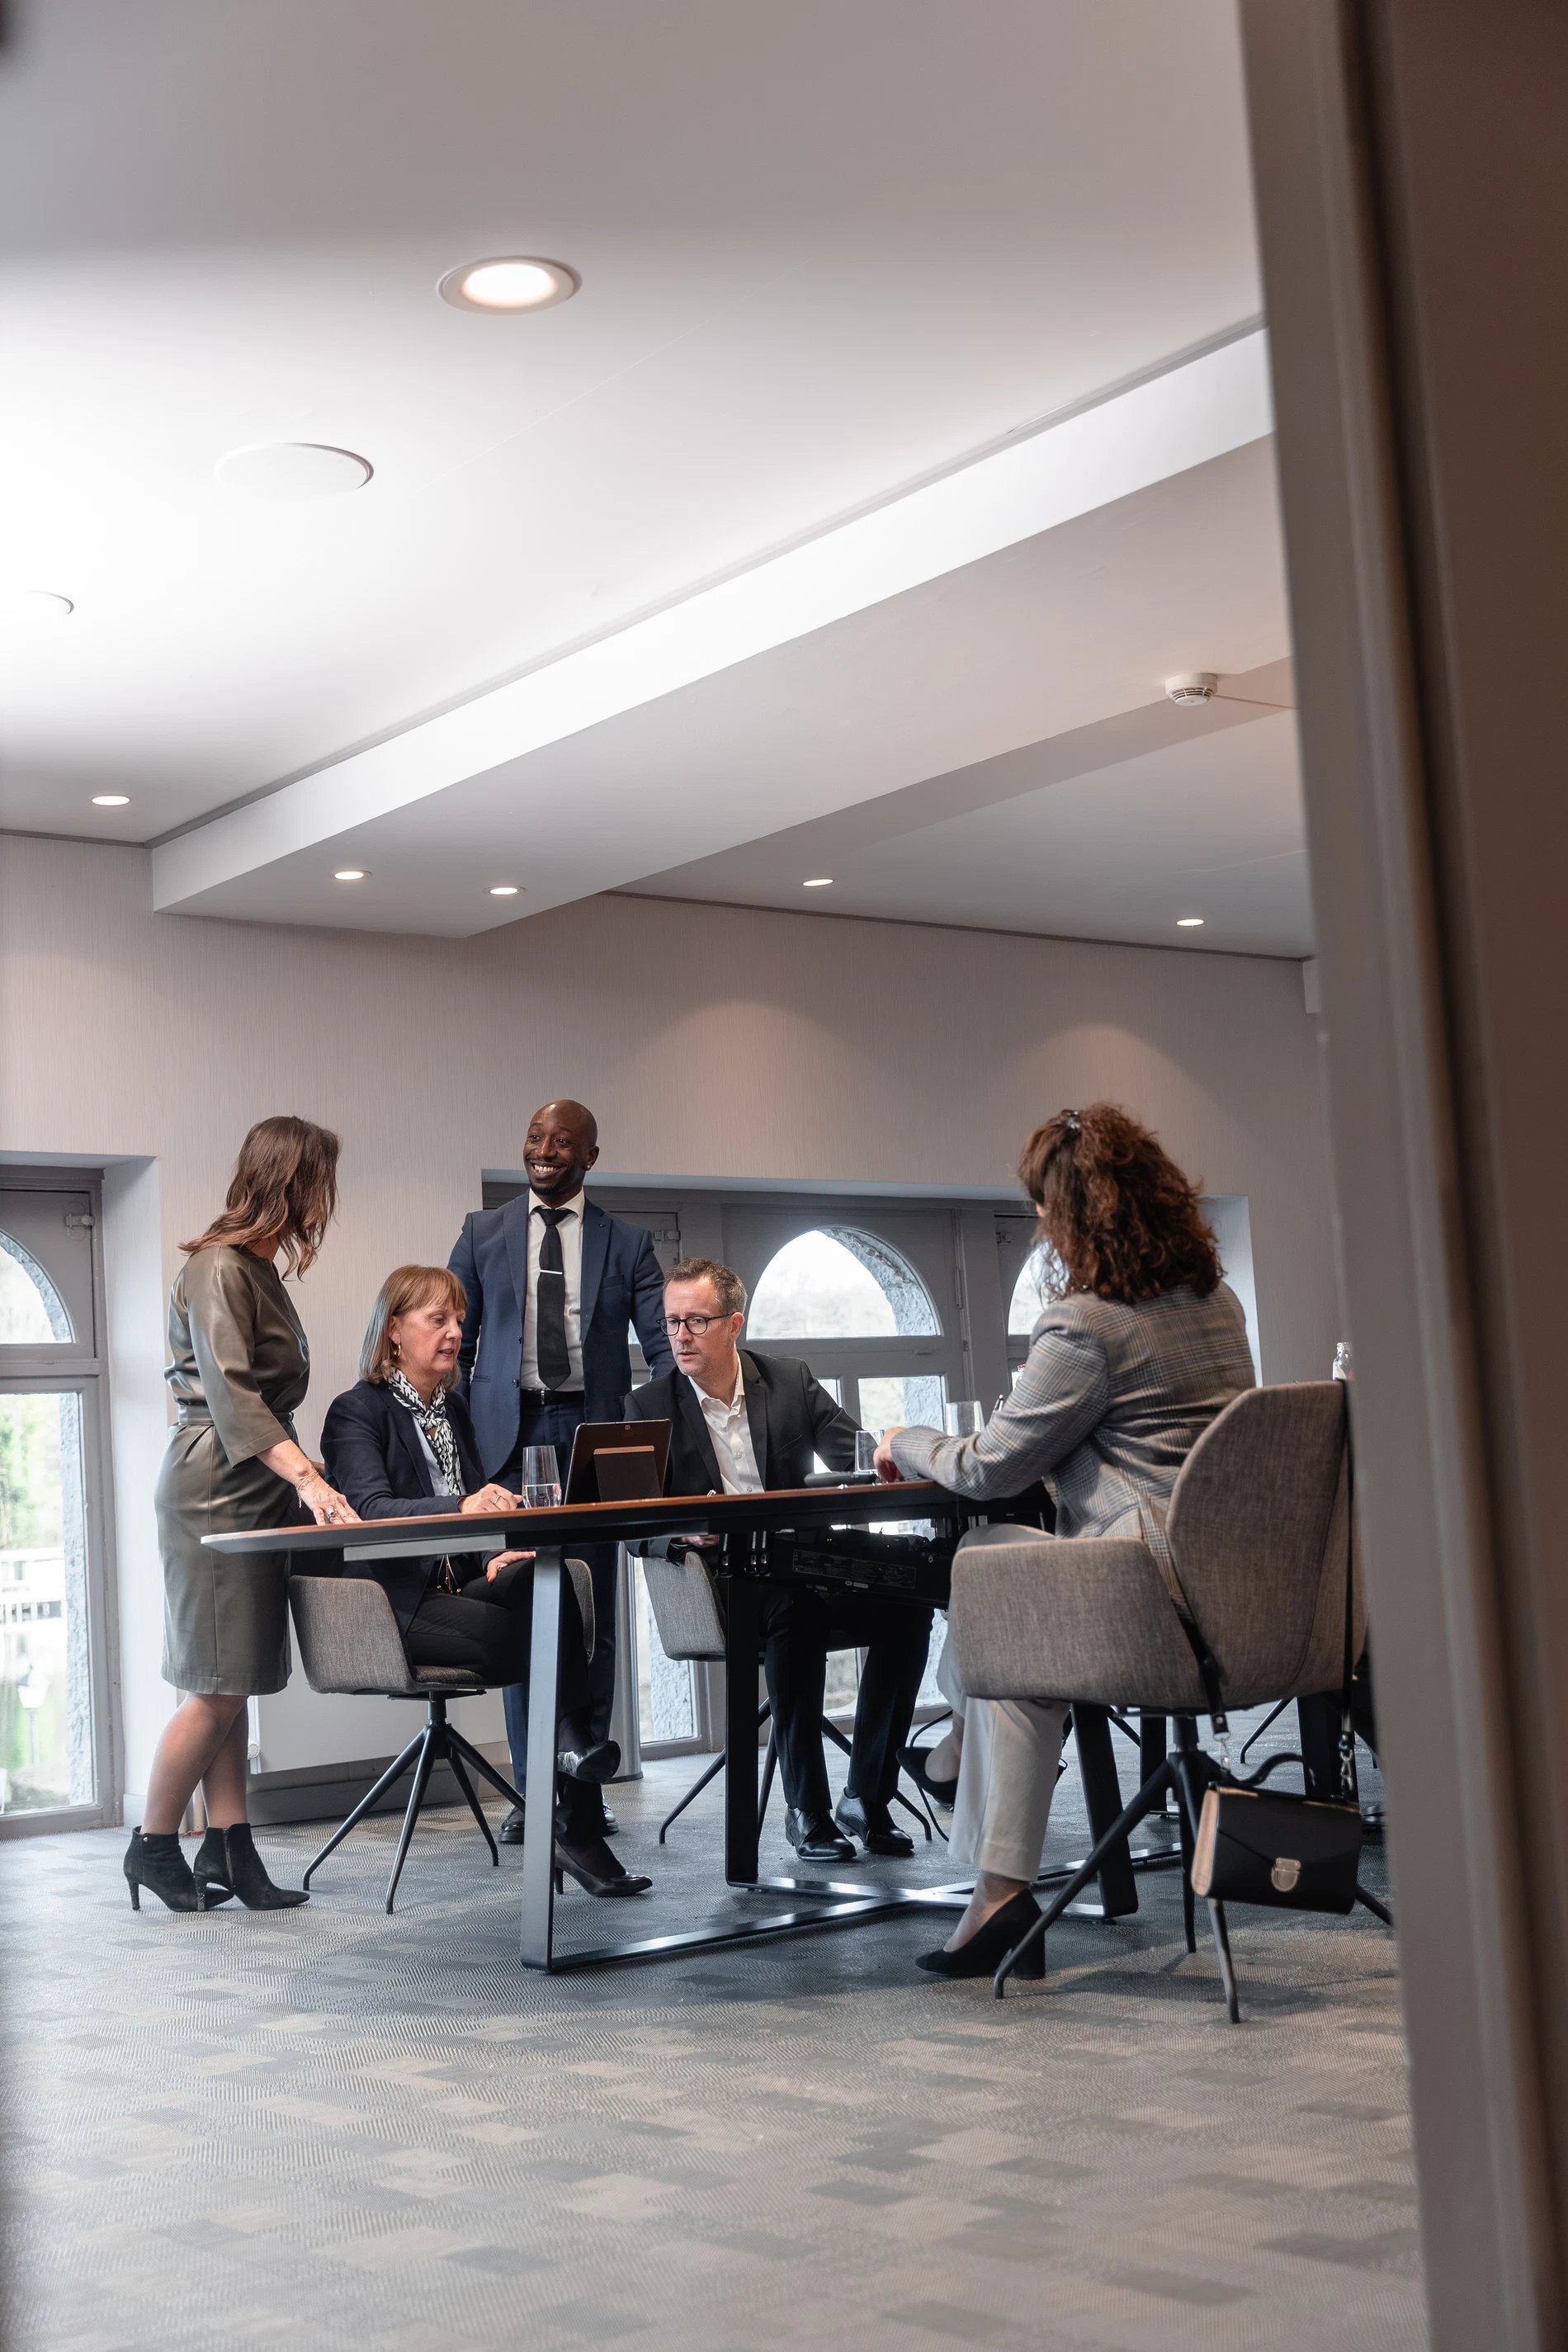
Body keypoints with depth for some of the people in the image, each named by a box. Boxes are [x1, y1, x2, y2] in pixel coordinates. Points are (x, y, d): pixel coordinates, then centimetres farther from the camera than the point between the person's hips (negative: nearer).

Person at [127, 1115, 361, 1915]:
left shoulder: (259, 1271, 16)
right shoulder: (218, 1269, -13)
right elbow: (231, 1396, -23)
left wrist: (300, 1480, 17)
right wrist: (308, 1478, -31)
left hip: (256, 1492, 9)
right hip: (214, 1494, -9)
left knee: (234, 1682, 7)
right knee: (218, 1685, -6)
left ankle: (227, 1849, 9)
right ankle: (153, 1847, 6)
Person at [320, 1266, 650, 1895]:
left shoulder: (453, 1411, 20)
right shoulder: (357, 1411, -2)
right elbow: (370, 1508, -20)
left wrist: (500, 1553, -5)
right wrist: (460, 1508, -38)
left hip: (458, 1586, 6)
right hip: (394, 1602, -6)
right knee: (521, 1636, -33)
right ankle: (574, 1830, -27)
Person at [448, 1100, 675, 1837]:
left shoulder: (627, 1243, 7)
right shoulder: (483, 1232, 9)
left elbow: (665, 1348, 2)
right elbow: (454, 1343, 10)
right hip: (510, 1434, 0)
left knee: (592, 1615, 3)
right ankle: (532, 1791, 8)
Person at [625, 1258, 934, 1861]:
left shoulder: (792, 1380, 9)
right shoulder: (648, 1407, 3)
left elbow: (858, 1461, 6)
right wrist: (683, 1531, -27)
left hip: (803, 1576, 3)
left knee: (904, 1600, -24)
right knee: (794, 1608, -35)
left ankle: (866, 1798, -15)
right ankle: (807, 1810, -24)